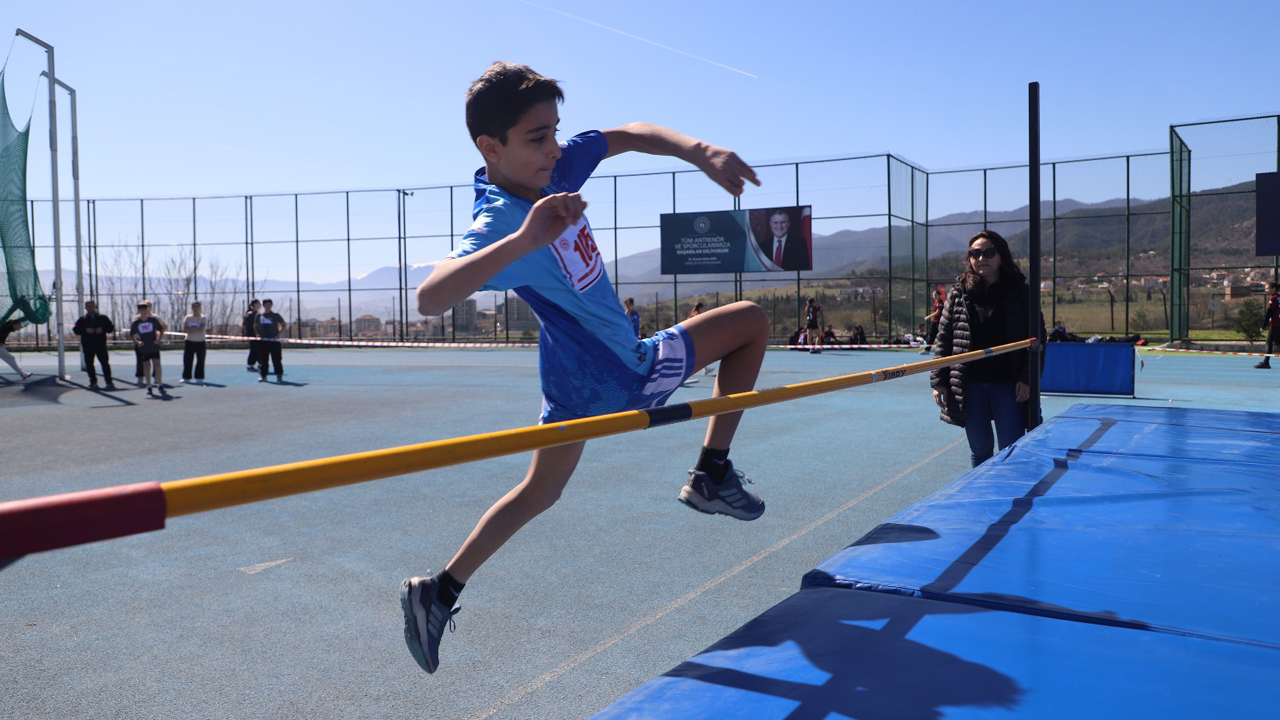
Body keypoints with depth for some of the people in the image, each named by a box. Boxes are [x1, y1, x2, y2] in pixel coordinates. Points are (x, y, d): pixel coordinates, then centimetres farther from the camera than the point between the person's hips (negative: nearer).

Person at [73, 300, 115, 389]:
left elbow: (111, 327, 4)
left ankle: (109, 382, -4)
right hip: (88, 346, 2)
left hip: (100, 345, -2)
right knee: (89, 364, 3)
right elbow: (75, 329, 1)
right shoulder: (82, 319, 9)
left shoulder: (103, 318, 7)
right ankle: (93, 382, 14)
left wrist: (102, 329, -13)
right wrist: (85, 330, -14)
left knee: (105, 363, -6)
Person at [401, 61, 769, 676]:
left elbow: (629, 134, 2)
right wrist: (524, 239, -59)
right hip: (624, 376, -8)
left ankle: (439, 592, 23)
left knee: (540, 490, 21)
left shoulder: (554, 167, -8)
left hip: (577, 377, 8)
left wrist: (699, 151, -16)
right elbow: (430, 298, -47)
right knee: (751, 323, 6)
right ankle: (712, 474, 9)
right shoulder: (497, 222, -31)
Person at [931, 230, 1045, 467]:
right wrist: (939, 381, -1)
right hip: (971, 384, 2)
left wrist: (1027, 378, -9)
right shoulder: (959, 294, 5)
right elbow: (943, 339, 5)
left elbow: (1037, 338, 0)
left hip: (1008, 385, -2)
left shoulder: (1020, 293, 1)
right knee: (979, 450, 12)